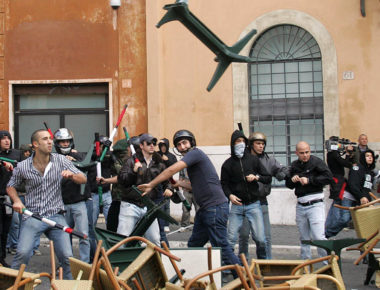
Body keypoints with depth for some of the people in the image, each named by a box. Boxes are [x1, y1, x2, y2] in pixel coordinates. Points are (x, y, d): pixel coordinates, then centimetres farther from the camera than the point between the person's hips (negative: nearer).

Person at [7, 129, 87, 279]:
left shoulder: (60, 160, 1)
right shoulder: (22, 167, -1)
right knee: (23, 253, -17)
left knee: (67, 256, -5)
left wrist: (72, 175, -20)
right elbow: (10, 186, 15)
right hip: (32, 216, -1)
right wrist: (17, 200, -4)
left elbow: (83, 179, 1)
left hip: (56, 216, 1)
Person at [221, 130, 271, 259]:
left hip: (253, 205, 0)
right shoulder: (228, 164, 4)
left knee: (260, 239, -2)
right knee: (231, 239, -4)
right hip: (237, 205, 0)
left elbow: (268, 178, 10)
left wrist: (257, 177, -10)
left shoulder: (253, 159, 6)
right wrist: (230, 195, -12)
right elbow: (224, 183, 6)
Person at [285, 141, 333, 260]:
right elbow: (288, 184, 20)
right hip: (300, 206, 6)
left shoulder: (316, 162, -6)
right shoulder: (294, 165, 12)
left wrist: (309, 180, -16)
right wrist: (292, 180, -3)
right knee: (304, 239, 12)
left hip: (314, 205, -6)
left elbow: (328, 177, -15)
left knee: (319, 237, -14)